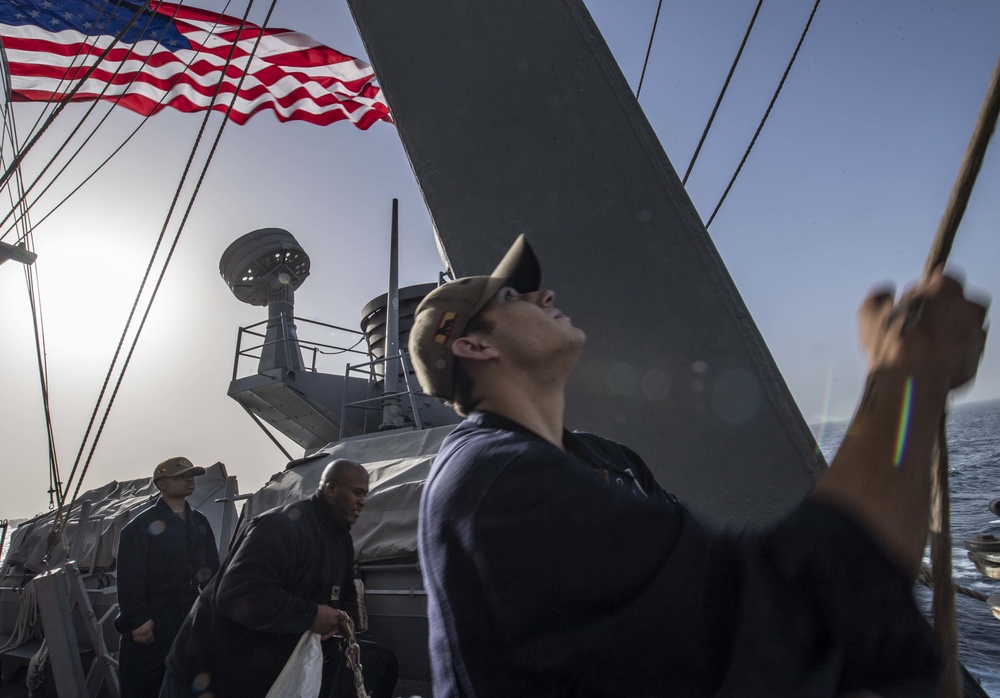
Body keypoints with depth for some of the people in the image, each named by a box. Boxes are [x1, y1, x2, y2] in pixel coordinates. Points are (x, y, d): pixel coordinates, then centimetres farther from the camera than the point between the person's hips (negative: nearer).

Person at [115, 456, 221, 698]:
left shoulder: (200, 522, 8)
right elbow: (130, 579, -13)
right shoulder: (141, 527, -10)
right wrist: (137, 619, -16)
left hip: (190, 619, 6)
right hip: (152, 623, -6)